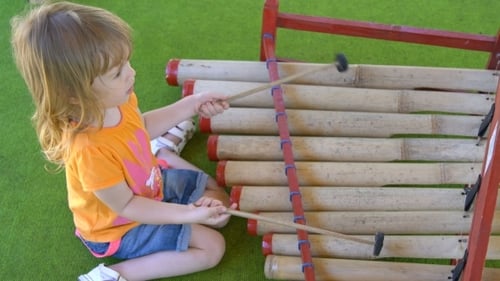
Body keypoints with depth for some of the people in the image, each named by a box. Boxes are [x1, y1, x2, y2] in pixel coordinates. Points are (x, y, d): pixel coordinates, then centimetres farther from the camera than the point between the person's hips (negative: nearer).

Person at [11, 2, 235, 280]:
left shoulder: (115, 101, -19)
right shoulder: (89, 150, -43)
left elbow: (142, 127, 5)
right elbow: (126, 207, -29)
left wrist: (190, 105, -1)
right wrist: (189, 215, -32)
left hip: (151, 184, 7)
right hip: (121, 228, -7)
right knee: (212, 248, -10)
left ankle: (163, 149, 36)